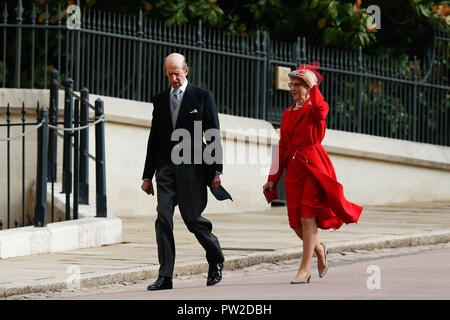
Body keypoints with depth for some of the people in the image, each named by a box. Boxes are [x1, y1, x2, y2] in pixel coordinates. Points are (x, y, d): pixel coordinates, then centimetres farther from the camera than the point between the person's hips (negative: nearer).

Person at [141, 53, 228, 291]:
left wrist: (216, 171, -7)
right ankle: (165, 276, -7)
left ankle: (216, 260, 29)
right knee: (163, 219, -8)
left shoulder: (202, 97, 3)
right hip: (166, 168, 3)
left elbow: (214, 136, 0)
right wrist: (148, 175, 13)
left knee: (192, 218, 2)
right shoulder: (160, 100, 14)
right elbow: (154, 138, 16)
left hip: (192, 167, -3)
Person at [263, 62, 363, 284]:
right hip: (293, 169, 6)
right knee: (295, 220, 3)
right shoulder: (287, 114, 17)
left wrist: (313, 86, -22)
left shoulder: (315, 109, 0)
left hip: (313, 166, -6)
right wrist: (273, 179, 14)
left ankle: (304, 269, -9)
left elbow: (321, 109, -29)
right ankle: (319, 249, 31)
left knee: (308, 217, -11)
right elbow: (282, 147, 17)